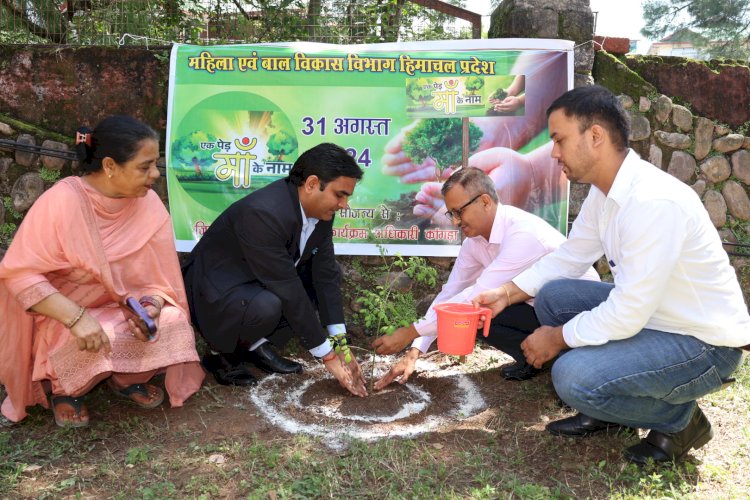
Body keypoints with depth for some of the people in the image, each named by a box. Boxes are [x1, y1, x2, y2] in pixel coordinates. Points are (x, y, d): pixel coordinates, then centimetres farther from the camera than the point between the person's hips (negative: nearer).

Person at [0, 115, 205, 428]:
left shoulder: (149, 205, -10)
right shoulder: (62, 202, -24)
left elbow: (158, 274, -5)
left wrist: (152, 306, -26)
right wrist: (77, 317, -34)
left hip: (122, 309, 4)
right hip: (61, 317, -4)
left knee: (172, 323, -22)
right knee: (102, 342, -33)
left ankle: (127, 377, 8)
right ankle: (62, 387, 3)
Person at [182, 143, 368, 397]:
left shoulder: (320, 209, -8)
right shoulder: (262, 213, -33)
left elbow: (326, 273, -6)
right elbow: (287, 291, -32)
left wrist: (341, 347, -10)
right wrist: (327, 356, -25)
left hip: (261, 285, 8)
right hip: (215, 291, -8)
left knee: (328, 275, -1)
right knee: (266, 307, -36)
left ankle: (256, 345, 2)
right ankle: (221, 353, -4)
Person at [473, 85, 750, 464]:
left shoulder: (653, 202, -31)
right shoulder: (604, 191, -2)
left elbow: (626, 316, -29)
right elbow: (568, 257, 10)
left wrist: (558, 337, -14)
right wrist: (507, 293, -1)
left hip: (703, 343, -9)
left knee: (573, 376, -25)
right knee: (552, 296, 2)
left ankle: (679, 419, 3)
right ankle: (604, 410, 14)